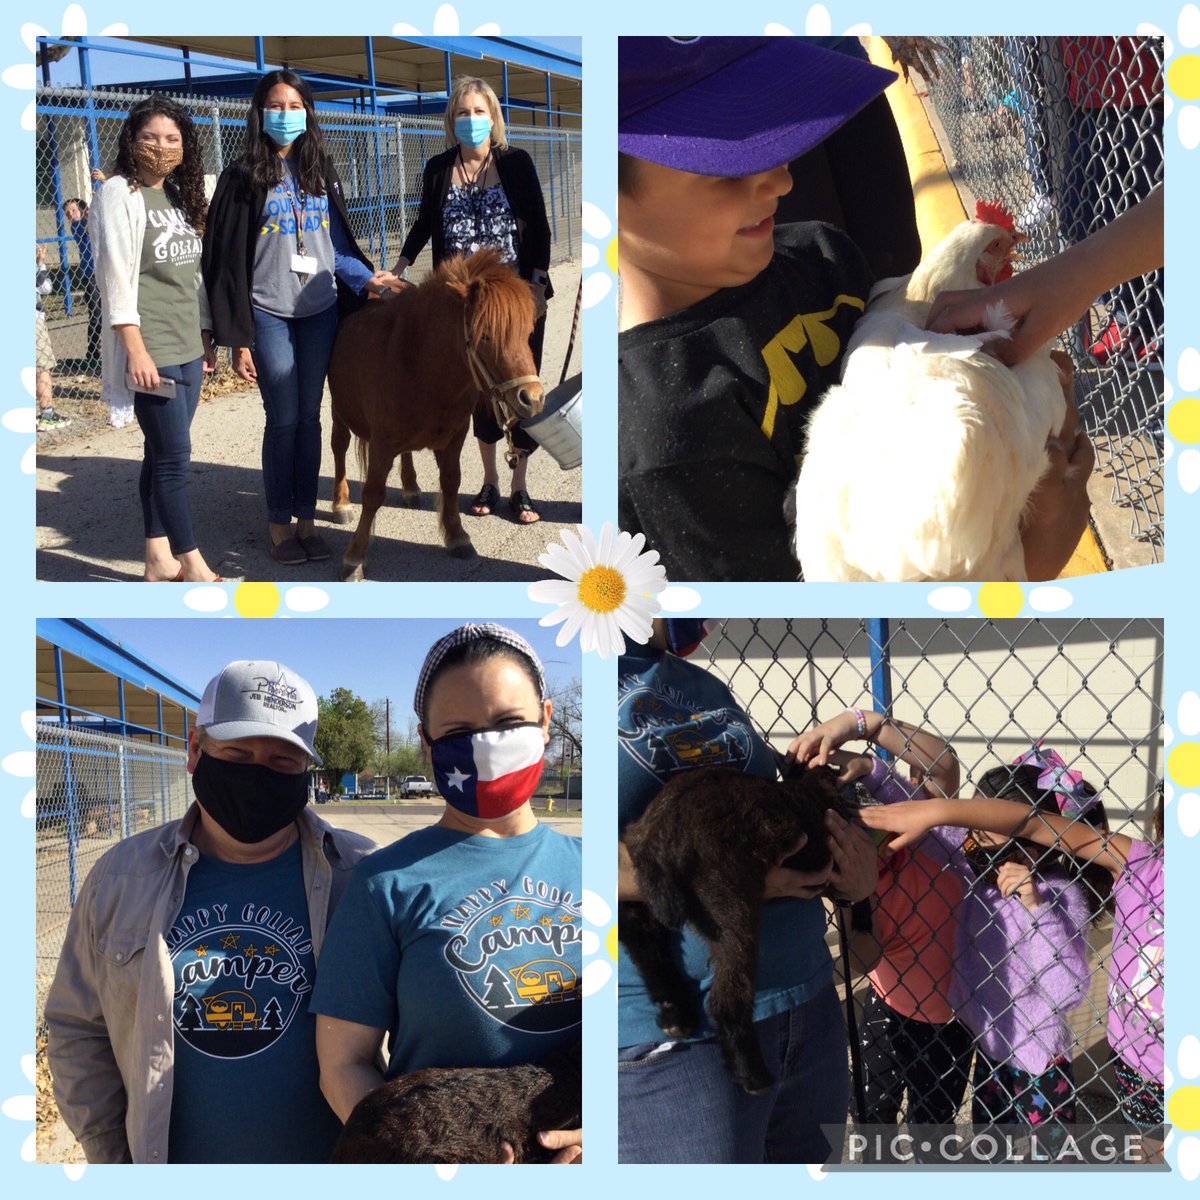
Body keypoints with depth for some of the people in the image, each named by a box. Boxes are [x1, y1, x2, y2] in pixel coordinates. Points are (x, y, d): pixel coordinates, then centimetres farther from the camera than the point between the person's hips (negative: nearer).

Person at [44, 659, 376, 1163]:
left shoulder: (358, 876, -9)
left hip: (322, 1160, -1)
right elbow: (78, 1028, 5)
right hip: (166, 1156, 2)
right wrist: (110, 1155, 1)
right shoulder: (120, 876, -2)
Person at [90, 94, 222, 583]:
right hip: (150, 350, -7)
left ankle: (159, 559, 16)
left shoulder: (181, 196, 16)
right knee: (174, 456, -7)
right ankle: (194, 566, -1)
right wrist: (135, 349, -19)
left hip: (187, 347, 7)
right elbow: (117, 276, -13)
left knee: (164, 453, 10)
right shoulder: (120, 195, -7)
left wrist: (204, 336, 17)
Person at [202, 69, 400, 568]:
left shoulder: (321, 172, 9)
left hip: (321, 311, 3)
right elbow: (227, 259, -4)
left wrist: (367, 278, -3)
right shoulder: (243, 178, -3)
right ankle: (279, 524, 12)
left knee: (309, 416, 8)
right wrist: (238, 339, -8)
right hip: (270, 316, -3)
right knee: (283, 419, -1)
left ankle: (307, 519, 17)